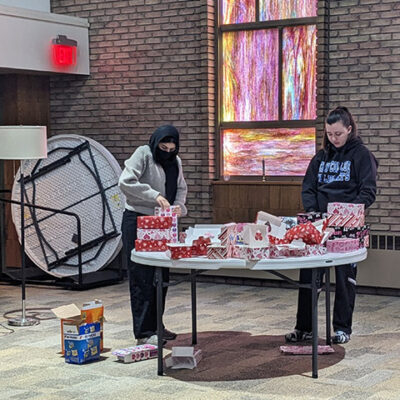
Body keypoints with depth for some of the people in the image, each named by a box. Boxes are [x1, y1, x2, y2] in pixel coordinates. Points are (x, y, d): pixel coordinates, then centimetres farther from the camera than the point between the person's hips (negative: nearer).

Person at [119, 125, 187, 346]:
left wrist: (179, 205, -4)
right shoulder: (143, 154, -11)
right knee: (142, 278, -7)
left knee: (161, 276, 12)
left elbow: (181, 188, 18)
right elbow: (126, 182, -22)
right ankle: (143, 332, -3)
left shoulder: (175, 161, 11)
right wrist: (155, 195, -27)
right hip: (138, 221, -8)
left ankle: (155, 325, 24)